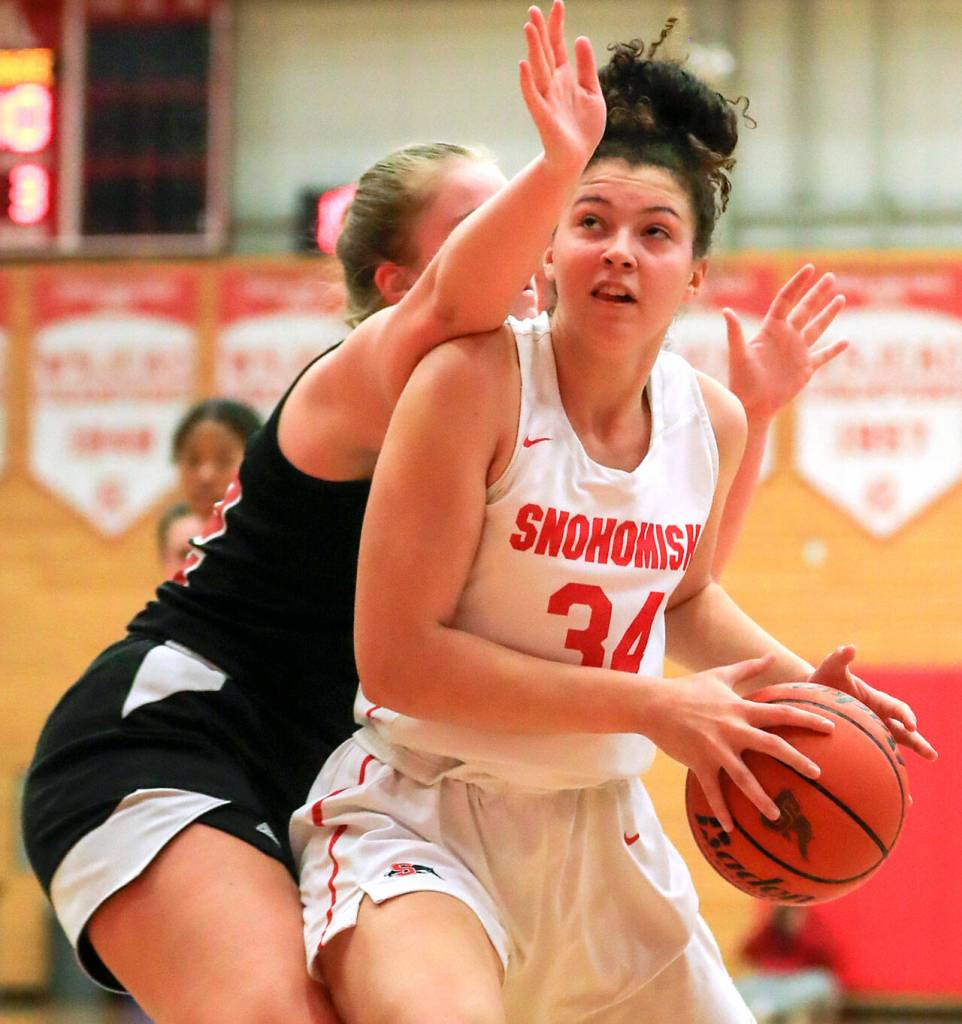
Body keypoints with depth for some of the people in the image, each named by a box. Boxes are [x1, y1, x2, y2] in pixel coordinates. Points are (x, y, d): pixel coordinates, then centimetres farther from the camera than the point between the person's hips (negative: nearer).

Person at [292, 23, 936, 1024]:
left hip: (598, 827, 7)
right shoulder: (476, 381, -18)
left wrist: (796, 681, 5)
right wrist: (653, 706, -21)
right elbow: (396, 654, -21)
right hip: (421, 814, -7)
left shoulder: (712, 420, 2)